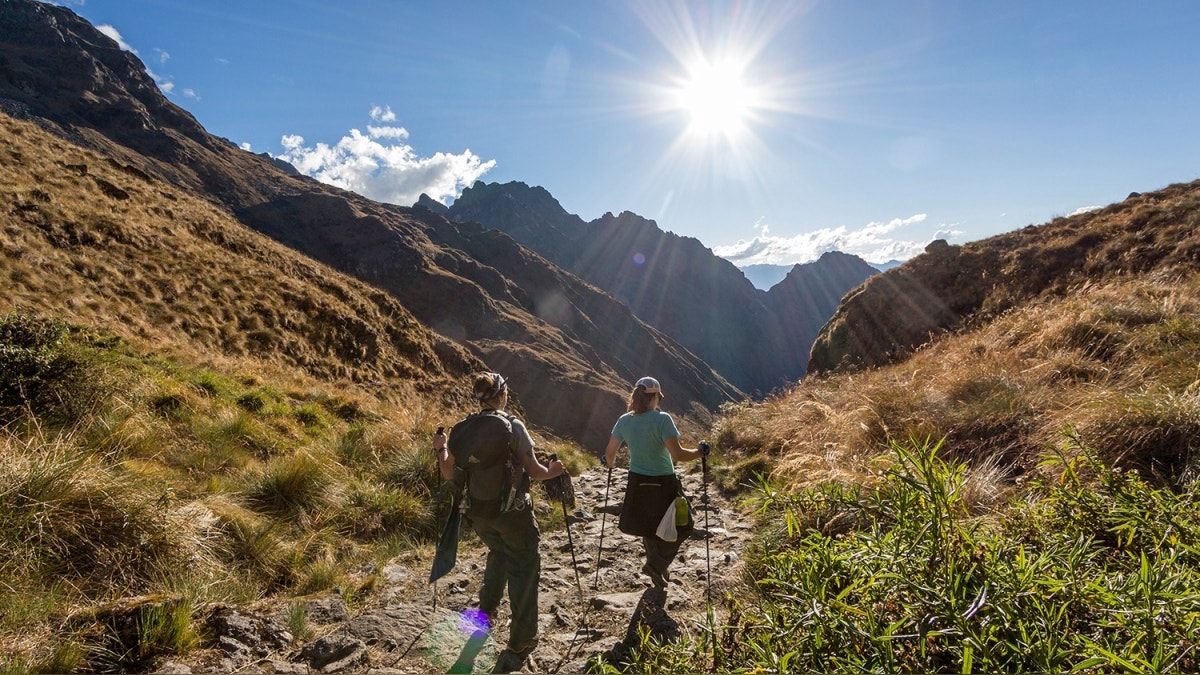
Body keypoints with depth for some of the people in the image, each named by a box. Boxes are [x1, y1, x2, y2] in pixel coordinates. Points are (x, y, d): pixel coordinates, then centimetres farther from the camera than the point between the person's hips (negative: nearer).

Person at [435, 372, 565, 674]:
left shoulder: (461, 430, -3)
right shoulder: (513, 426, -14)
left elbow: (449, 473, 3)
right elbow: (534, 471, -11)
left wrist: (441, 448, 18)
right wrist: (552, 471, 9)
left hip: (478, 512, 5)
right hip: (512, 511, -5)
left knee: (498, 552, 32)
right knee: (523, 569, 9)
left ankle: (485, 613, 37)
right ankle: (520, 643, 13)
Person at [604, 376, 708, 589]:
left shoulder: (624, 420, -4)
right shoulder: (662, 419, -20)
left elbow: (609, 453, 3)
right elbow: (677, 454, -25)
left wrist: (610, 463, 25)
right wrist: (699, 452, -8)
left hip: (637, 484, 5)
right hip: (663, 485, -5)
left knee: (650, 528, 25)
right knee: (681, 527, 16)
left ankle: (657, 569, 38)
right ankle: (655, 564, 8)